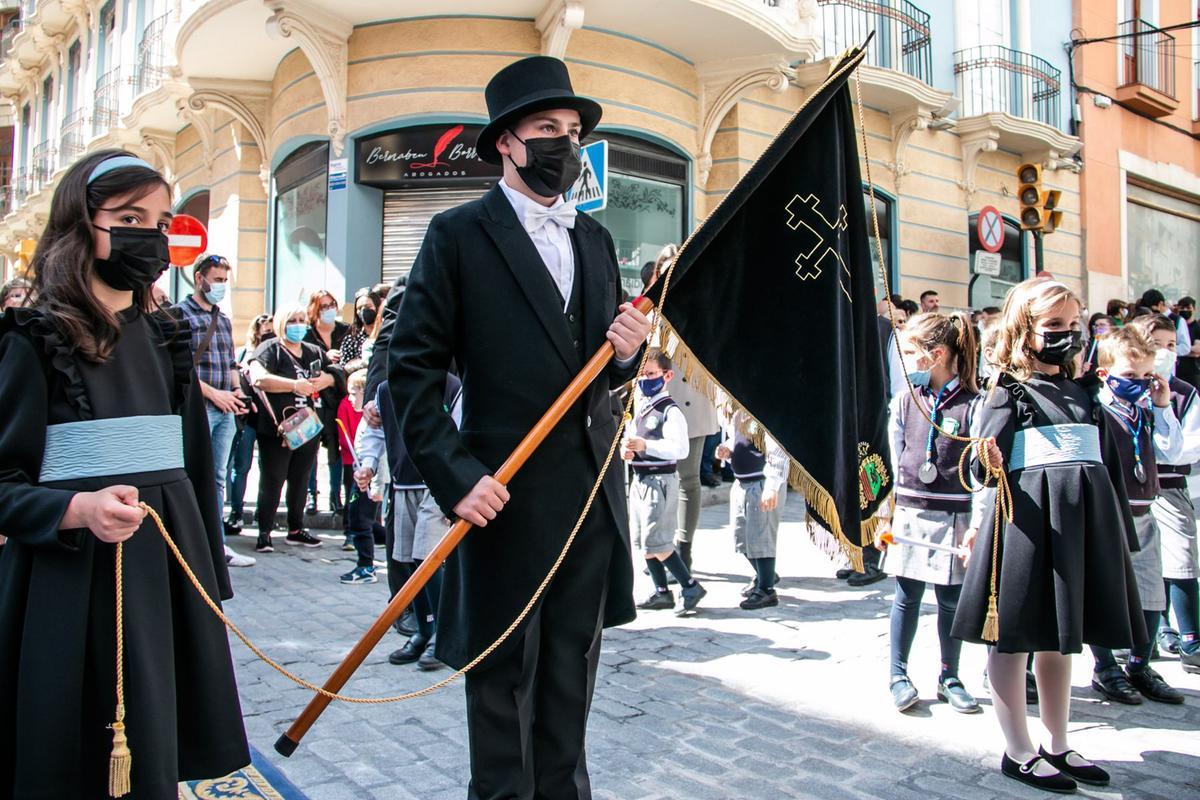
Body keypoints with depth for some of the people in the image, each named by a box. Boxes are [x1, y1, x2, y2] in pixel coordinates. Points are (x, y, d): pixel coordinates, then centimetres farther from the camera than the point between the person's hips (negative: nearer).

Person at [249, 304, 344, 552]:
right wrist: (295, 385, -24)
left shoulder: (314, 352, 15)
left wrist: (326, 379, -3)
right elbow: (258, 378, -23)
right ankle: (264, 534, 7)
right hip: (277, 429, -6)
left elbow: (338, 373, 20)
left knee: (300, 481, 13)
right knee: (271, 482, -2)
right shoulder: (270, 349, -5)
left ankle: (296, 530, 25)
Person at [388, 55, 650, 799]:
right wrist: (454, 474, -17)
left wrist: (627, 351, -5)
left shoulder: (596, 238, 13)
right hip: (506, 495, -5)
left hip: (594, 492, 6)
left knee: (571, 676, 16)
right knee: (502, 678, 9)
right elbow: (413, 368, -9)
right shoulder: (459, 234, -5)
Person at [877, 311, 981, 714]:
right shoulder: (905, 399, 4)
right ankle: (898, 675, 18)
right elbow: (893, 461, 7)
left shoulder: (972, 403, -6)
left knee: (952, 599, 8)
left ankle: (949, 677, 24)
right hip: (909, 512, 2)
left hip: (954, 516, -2)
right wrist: (885, 515, 6)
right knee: (907, 595, 7)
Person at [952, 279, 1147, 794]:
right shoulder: (1009, 391, -4)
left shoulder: (1082, 393, 16)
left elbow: (1107, 463, 20)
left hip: (1084, 521, 7)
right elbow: (987, 460, -13)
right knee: (1014, 636, 2)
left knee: (1061, 638, 16)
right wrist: (990, 462, -37)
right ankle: (1018, 752, 14)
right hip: (1026, 519, -7)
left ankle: (1058, 746, 29)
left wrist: (1119, 532, 20)